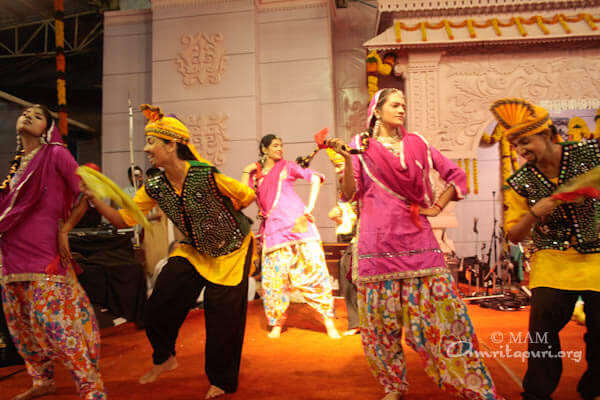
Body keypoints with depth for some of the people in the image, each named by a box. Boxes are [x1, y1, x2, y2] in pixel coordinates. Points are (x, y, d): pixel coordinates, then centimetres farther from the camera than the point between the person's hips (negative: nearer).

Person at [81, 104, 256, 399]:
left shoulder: (206, 175, -26)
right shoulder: (155, 187, -7)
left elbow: (248, 196, -15)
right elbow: (123, 220, -5)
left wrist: (218, 220, -6)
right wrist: (93, 197, -17)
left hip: (231, 252, -5)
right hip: (194, 251, 6)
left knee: (222, 319, 0)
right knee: (158, 308, 0)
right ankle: (164, 359, 31)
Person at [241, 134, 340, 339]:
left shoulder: (287, 166, 11)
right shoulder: (255, 175, 17)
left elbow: (315, 178, 0)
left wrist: (308, 211, -8)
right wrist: (246, 172, 7)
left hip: (297, 223, -2)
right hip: (273, 229, 2)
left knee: (314, 269, -5)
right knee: (274, 277, 1)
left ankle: (329, 321, 6)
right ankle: (277, 323, 17)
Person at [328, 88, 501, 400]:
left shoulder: (416, 144, 12)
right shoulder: (361, 146, 5)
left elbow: (456, 176, 18)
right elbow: (350, 194, -4)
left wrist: (437, 207, 8)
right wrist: (347, 158, -17)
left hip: (417, 241, 2)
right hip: (377, 243, -1)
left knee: (441, 311, 2)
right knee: (382, 319, 4)